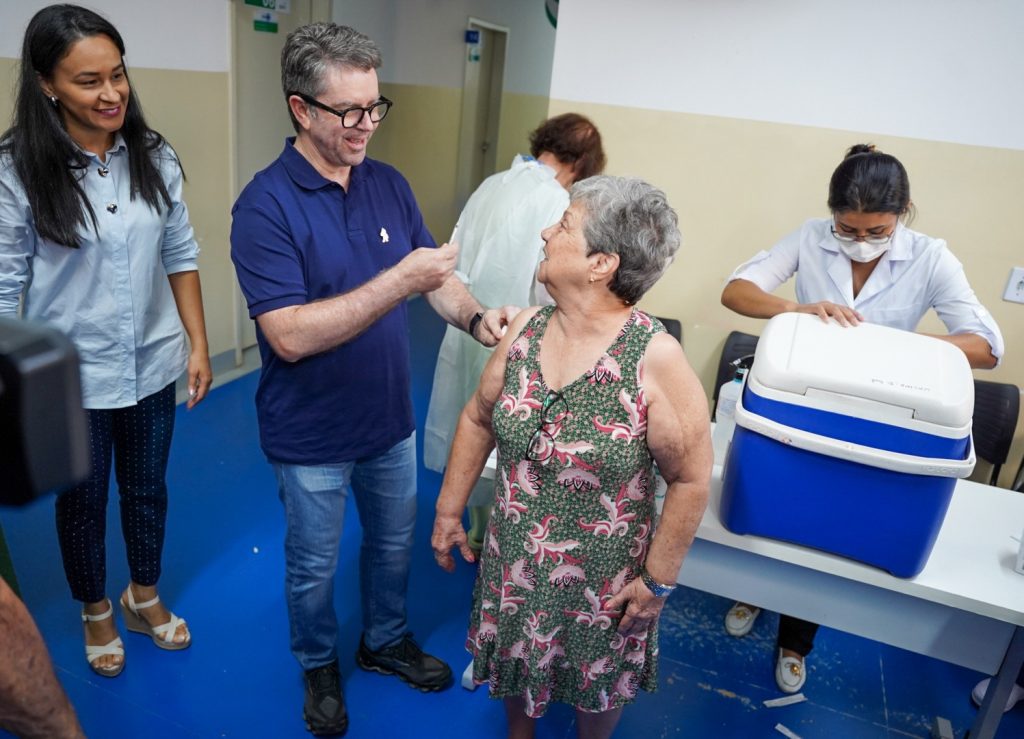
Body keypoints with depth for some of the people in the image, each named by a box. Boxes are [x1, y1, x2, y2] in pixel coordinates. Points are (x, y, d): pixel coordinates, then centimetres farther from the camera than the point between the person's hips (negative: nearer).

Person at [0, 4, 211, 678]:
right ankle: (96, 612, 44)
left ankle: (144, 597, 46)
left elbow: (181, 255, 2)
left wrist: (199, 344, 1)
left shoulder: (154, 156, -5)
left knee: (147, 489, 20)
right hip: (70, 377, -2)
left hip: (152, 366, 3)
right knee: (82, 501, 18)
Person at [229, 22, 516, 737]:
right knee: (315, 566, 18)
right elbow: (290, 335, -29)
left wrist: (477, 317, -20)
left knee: (395, 544, 24)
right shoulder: (266, 206, -21)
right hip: (314, 436, -5)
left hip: (391, 418, 5)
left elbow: (436, 277, 1)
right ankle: (320, 665, 46)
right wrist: (398, 282, -35)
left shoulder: (390, 184, -3)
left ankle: (386, 640, 51)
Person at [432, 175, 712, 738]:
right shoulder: (524, 330, -10)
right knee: (514, 664, 27)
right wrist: (449, 510, 7)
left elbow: (690, 480, -17)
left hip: (602, 575, -4)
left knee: (597, 683, 23)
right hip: (513, 559, 4)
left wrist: (658, 579, -11)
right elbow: (478, 420, 3)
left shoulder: (655, 359, -26)